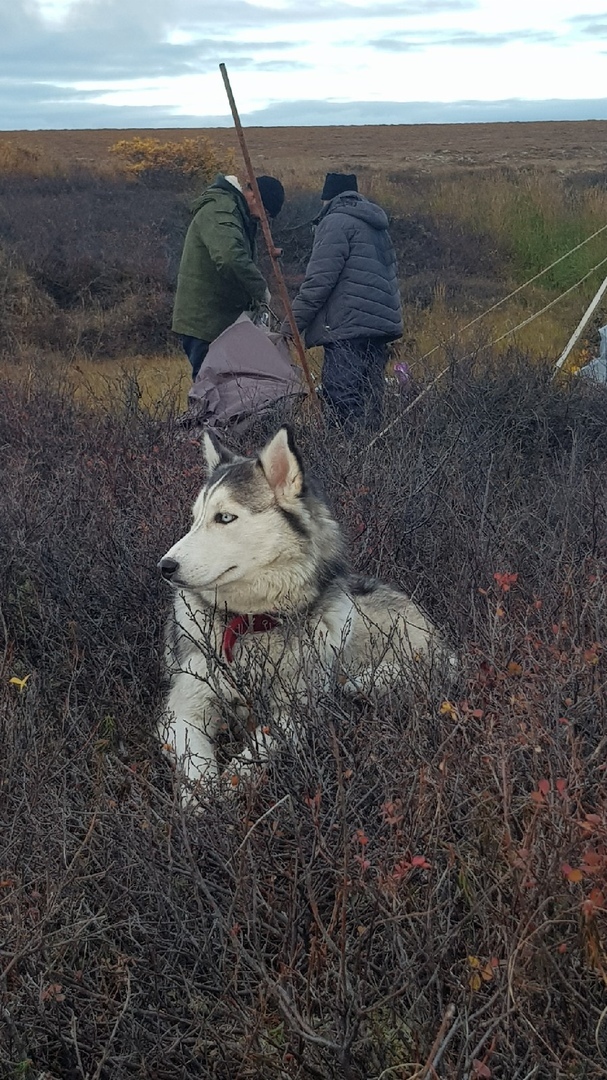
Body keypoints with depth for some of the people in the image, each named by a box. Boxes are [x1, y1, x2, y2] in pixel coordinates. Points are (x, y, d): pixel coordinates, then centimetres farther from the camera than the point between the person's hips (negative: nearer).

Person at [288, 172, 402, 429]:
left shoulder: (336, 222, -3)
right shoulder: (375, 225, 25)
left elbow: (319, 280, -12)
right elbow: (390, 275, 25)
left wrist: (291, 325, -10)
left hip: (348, 327, -9)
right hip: (381, 322, 9)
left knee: (340, 396, -12)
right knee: (369, 396, 11)